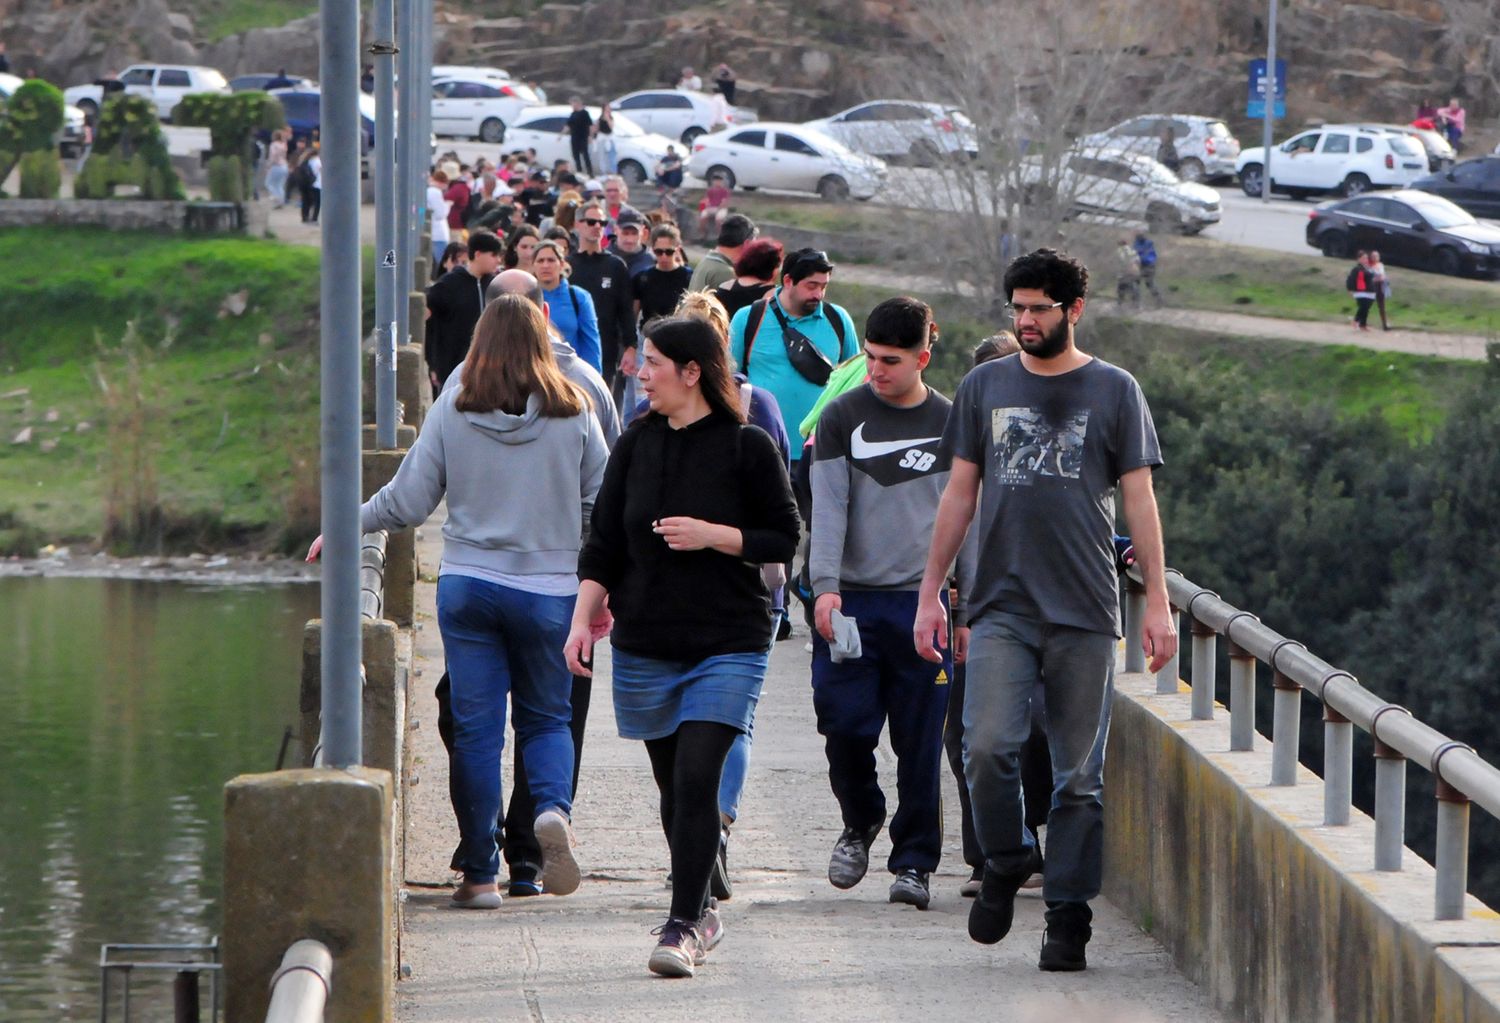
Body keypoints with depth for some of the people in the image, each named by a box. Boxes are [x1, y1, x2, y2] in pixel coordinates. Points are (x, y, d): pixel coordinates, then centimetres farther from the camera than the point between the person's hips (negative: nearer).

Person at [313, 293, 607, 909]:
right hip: (549, 591, 0)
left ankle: (480, 874, 4)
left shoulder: (452, 412, -3)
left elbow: (407, 501, 0)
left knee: (475, 727, 4)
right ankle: (554, 807, -16)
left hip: (468, 585, 0)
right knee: (546, 718, 14)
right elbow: (601, 505, 2)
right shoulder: (573, 415, -3)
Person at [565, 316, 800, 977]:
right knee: (673, 788, 9)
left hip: (728, 643, -4)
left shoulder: (746, 448, -5)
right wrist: (583, 617, -2)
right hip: (644, 645, 4)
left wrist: (714, 536, -14)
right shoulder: (636, 446, 7)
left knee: (696, 779, -15)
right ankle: (699, 912, 23)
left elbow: (784, 539, -2)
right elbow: (604, 544, 9)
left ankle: (683, 924, -13)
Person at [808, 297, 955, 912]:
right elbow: (828, 507, -3)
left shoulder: (950, 423, 9)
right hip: (851, 600, -1)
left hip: (923, 603, 1)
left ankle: (914, 861, 8)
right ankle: (860, 822, 21)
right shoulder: (842, 417, 4)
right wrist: (825, 585, -15)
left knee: (920, 741, -1)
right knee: (845, 724, -6)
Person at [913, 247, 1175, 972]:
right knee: (987, 747, -17)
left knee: (1079, 776, 0)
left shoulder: (1114, 391, 6)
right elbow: (959, 494, 15)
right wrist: (930, 594, 11)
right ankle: (1006, 860, 8)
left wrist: (1157, 602, -1)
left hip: (1084, 613, -1)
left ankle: (1067, 916, 7)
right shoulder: (984, 387, 11)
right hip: (1001, 607, 1)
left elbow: (1139, 499, 5)